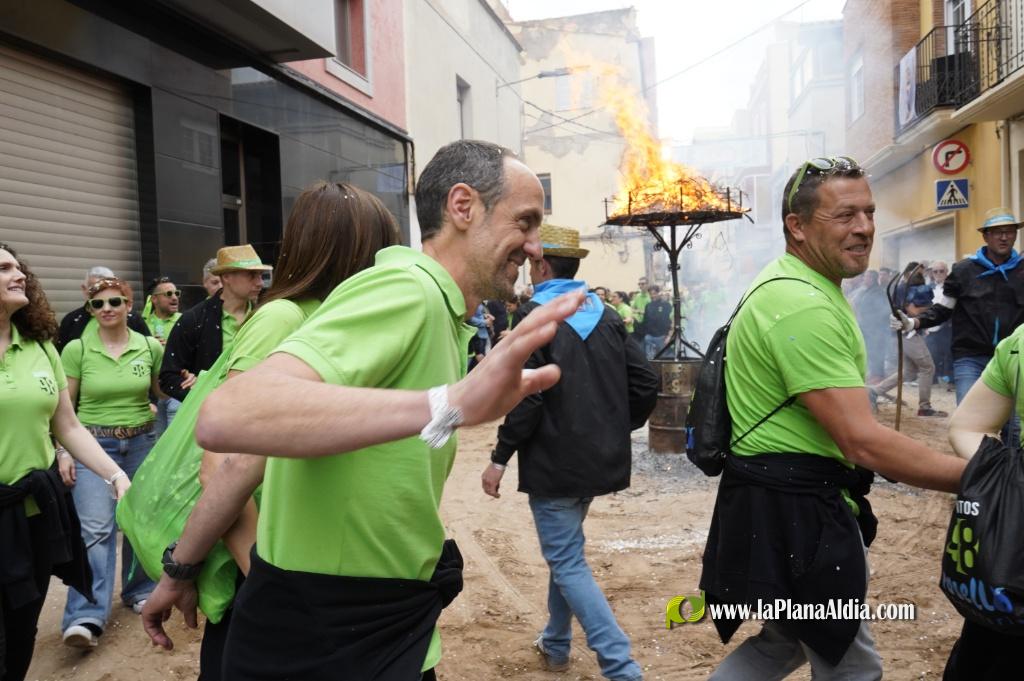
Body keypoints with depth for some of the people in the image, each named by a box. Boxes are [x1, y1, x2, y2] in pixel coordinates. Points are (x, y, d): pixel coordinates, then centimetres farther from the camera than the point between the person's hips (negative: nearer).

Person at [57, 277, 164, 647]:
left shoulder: (151, 347, -1)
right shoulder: (77, 349, -5)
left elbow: (165, 395, 10)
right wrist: (63, 452, -6)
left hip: (142, 441, 2)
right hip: (94, 443, -2)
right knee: (94, 528, -10)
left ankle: (139, 590, 30)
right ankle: (86, 617, -10)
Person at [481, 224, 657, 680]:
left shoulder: (536, 317, -13)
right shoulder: (607, 316, 7)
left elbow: (526, 397, -20)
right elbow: (645, 385, 4)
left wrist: (500, 458, -12)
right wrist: (616, 430, 16)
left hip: (555, 462, -7)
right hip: (600, 460, 8)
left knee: (568, 564, 1)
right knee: (565, 549, 23)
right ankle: (556, 644, 35)